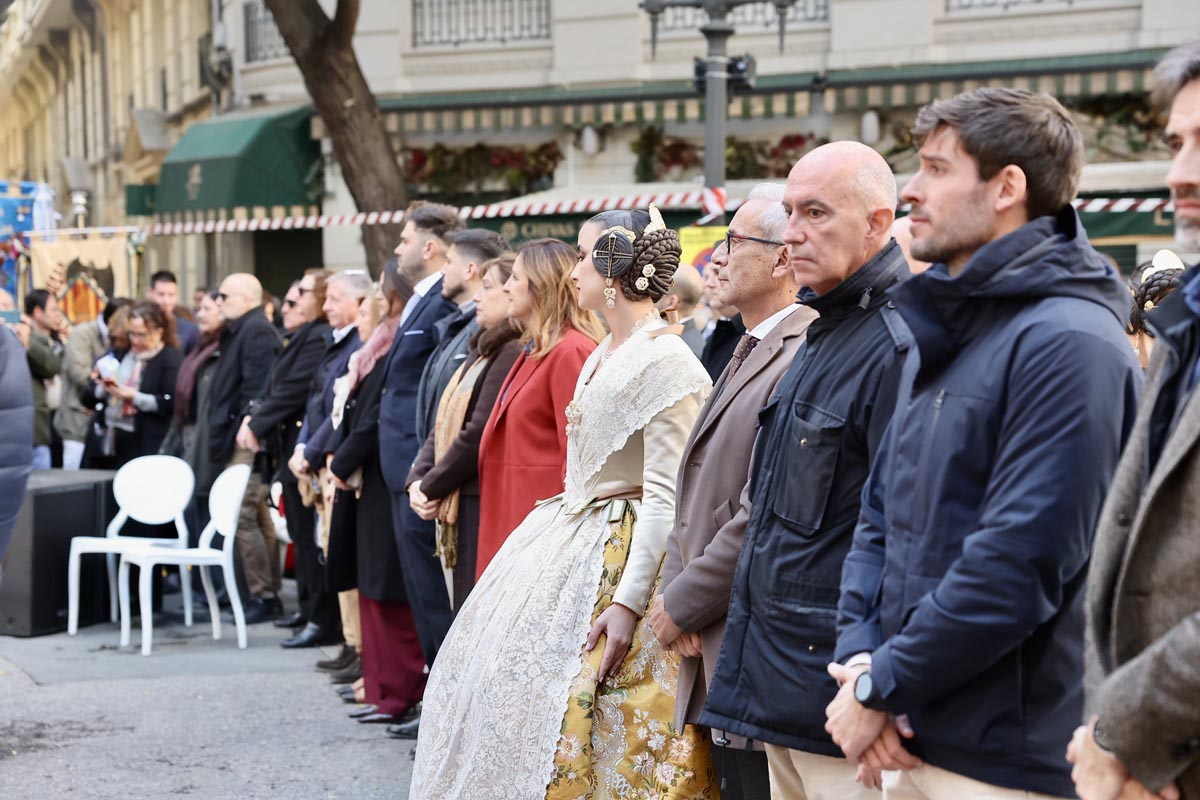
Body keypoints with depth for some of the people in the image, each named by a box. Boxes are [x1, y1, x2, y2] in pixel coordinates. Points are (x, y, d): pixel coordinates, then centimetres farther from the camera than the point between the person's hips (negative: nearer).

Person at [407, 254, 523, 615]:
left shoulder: (513, 354, -14)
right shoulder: (480, 353, 18)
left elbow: (480, 435, -18)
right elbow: (443, 424, 17)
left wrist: (431, 487, -8)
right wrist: (418, 480, 3)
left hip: (484, 507, -10)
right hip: (457, 511, 10)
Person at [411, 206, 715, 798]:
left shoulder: (666, 362, -18)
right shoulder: (603, 354, 11)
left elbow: (665, 498, -22)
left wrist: (627, 602, -26)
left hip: (619, 558, -10)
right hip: (567, 538, 10)